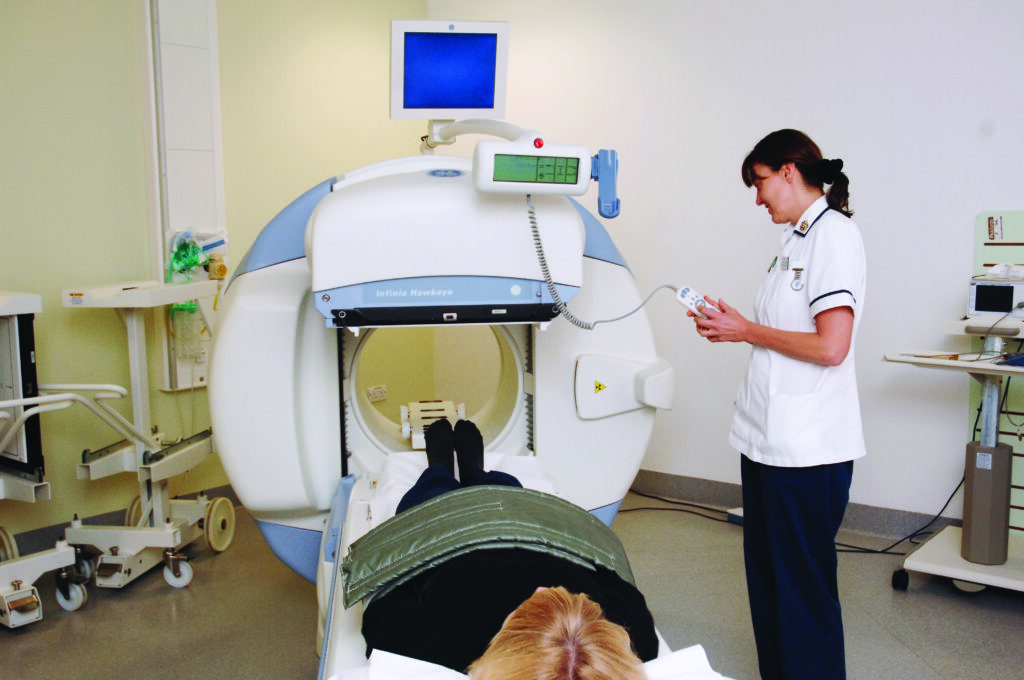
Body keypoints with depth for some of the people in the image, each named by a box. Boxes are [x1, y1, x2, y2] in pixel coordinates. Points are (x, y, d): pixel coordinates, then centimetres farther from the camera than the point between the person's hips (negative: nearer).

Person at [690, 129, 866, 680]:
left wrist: (748, 331, -11)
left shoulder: (834, 235, -12)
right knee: (765, 577, 18)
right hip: (768, 437, 9)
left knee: (803, 586, 3)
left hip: (807, 448, -9)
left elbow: (829, 346, -21)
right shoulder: (797, 239, 15)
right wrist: (731, 326, 5)